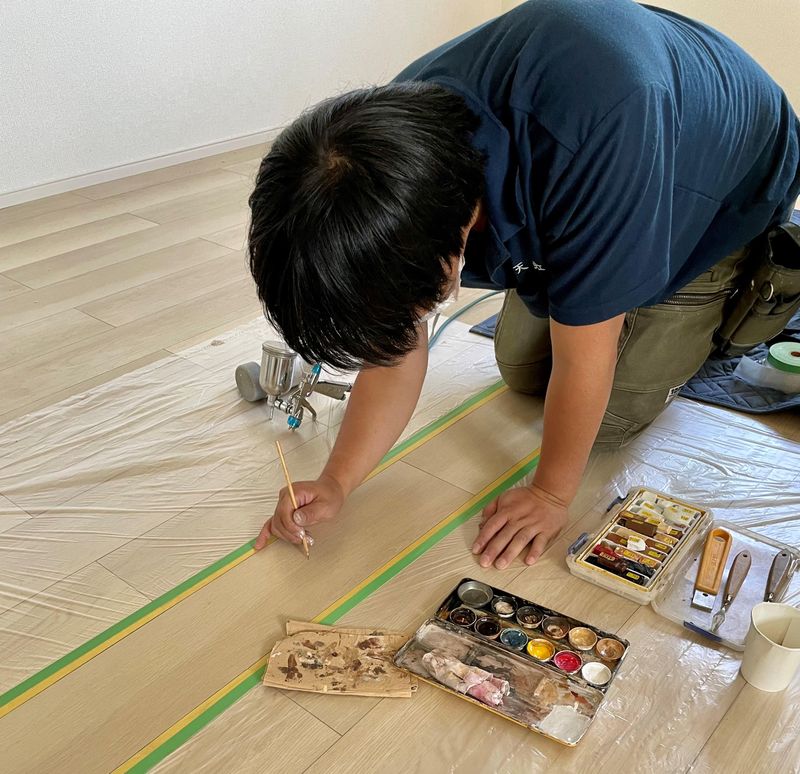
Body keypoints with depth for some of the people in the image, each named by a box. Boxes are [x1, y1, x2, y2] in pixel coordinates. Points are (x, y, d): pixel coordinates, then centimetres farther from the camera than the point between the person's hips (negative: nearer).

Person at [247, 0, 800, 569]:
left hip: (728, 200, -4)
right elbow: (399, 347, -16)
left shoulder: (599, 135, -49)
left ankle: (724, 303, 17)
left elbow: (582, 362, -36)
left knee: (612, 417, -7)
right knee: (520, 369, 7)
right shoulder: (392, 144, -27)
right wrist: (335, 484, -20)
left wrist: (552, 493, -22)